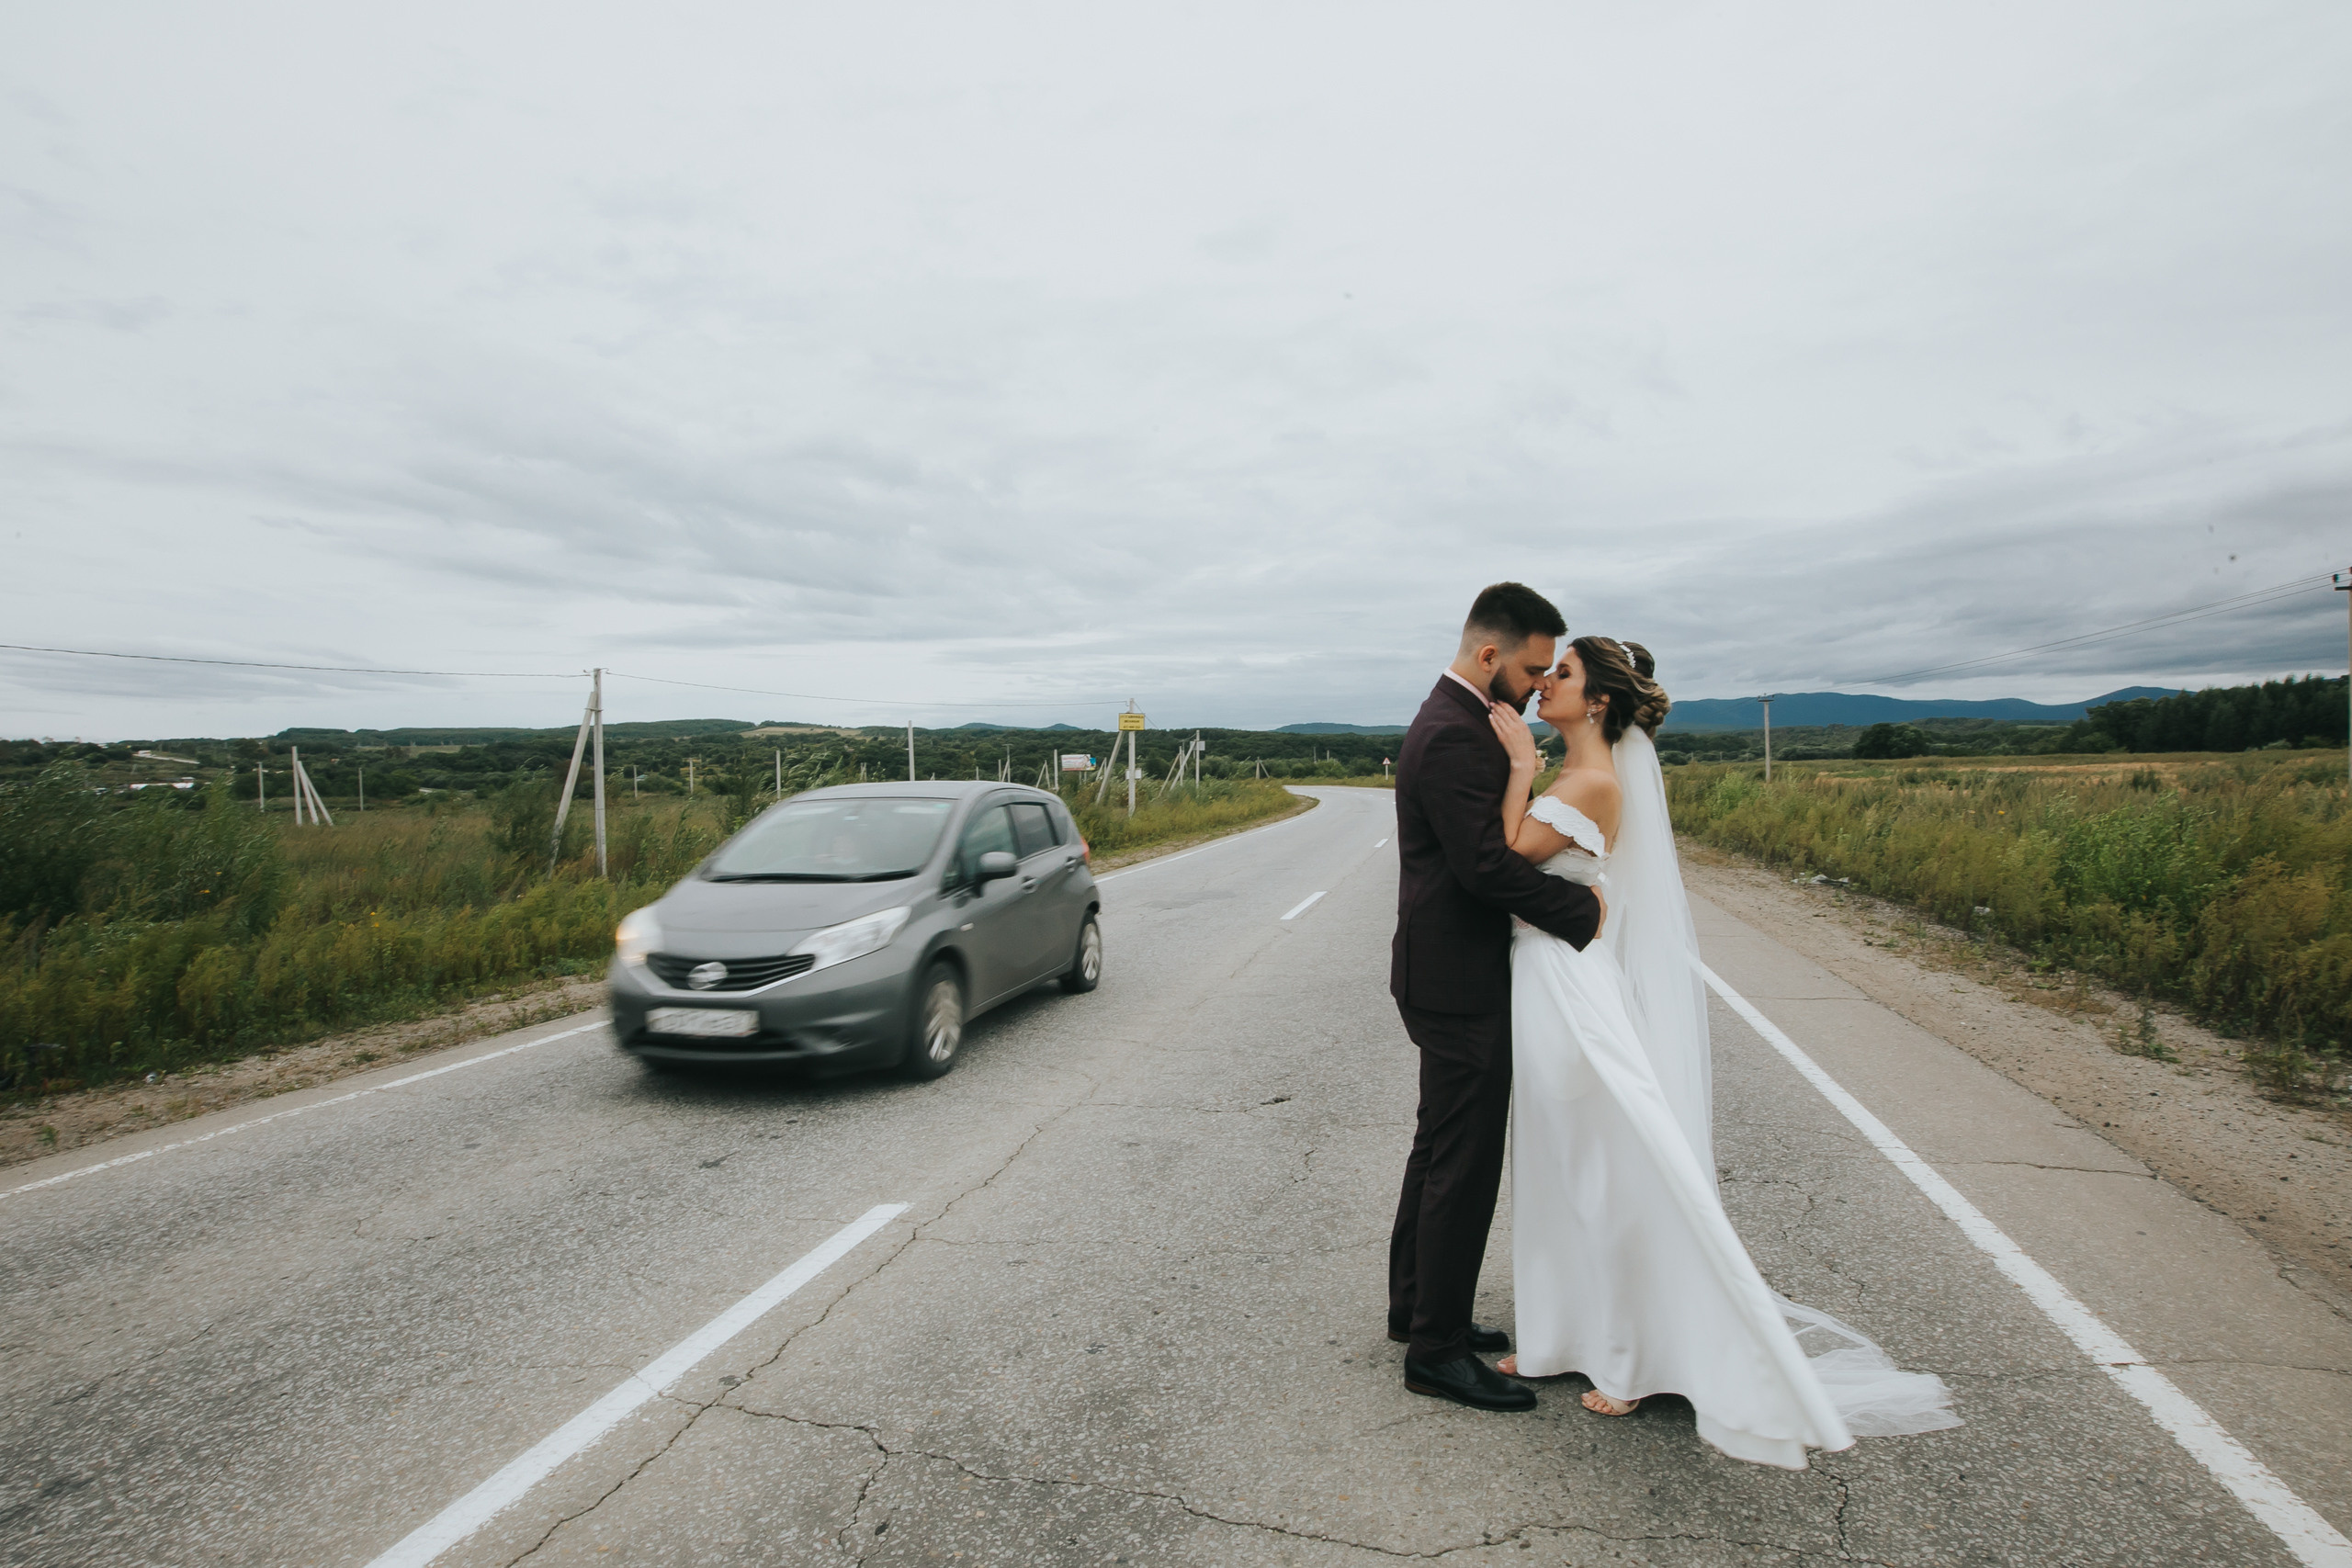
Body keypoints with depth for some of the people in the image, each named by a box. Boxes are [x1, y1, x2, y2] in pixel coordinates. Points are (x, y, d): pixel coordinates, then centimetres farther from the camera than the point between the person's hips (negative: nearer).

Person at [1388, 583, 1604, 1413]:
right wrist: (1585, 908, -18)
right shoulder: (1453, 737, -21)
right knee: (1464, 1163, -1)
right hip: (1459, 985, -11)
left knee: (1440, 1149, 20)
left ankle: (1416, 1306, 35)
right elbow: (1486, 863, -26)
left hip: (1449, 975, 11)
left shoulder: (1460, 722, 13)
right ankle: (1437, 1350, 13)